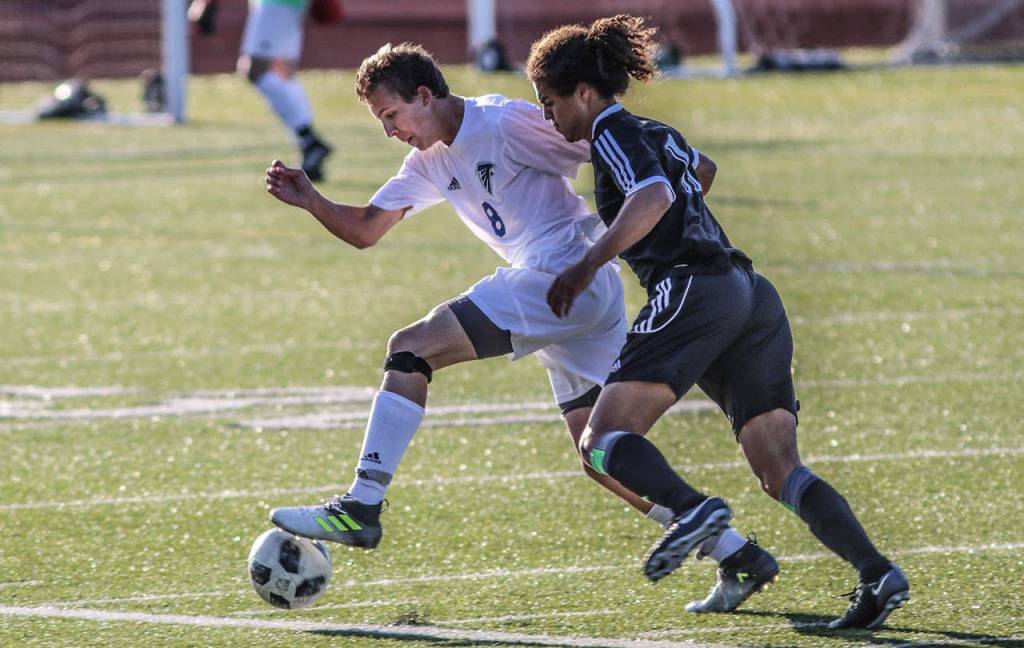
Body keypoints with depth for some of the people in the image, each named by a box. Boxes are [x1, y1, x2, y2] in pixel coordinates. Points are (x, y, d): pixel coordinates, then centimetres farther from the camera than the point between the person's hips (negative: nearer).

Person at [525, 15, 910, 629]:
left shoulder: (614, 133, 1)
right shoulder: (658, 134, 26)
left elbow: (653, 195, -19)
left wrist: (588, 265, -22)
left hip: (694, 291, -8)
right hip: (756, 298, 8)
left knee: (603, 440, -11)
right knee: (782, 473, 3)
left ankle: (692, 508, -37)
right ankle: (877, 572, -17)